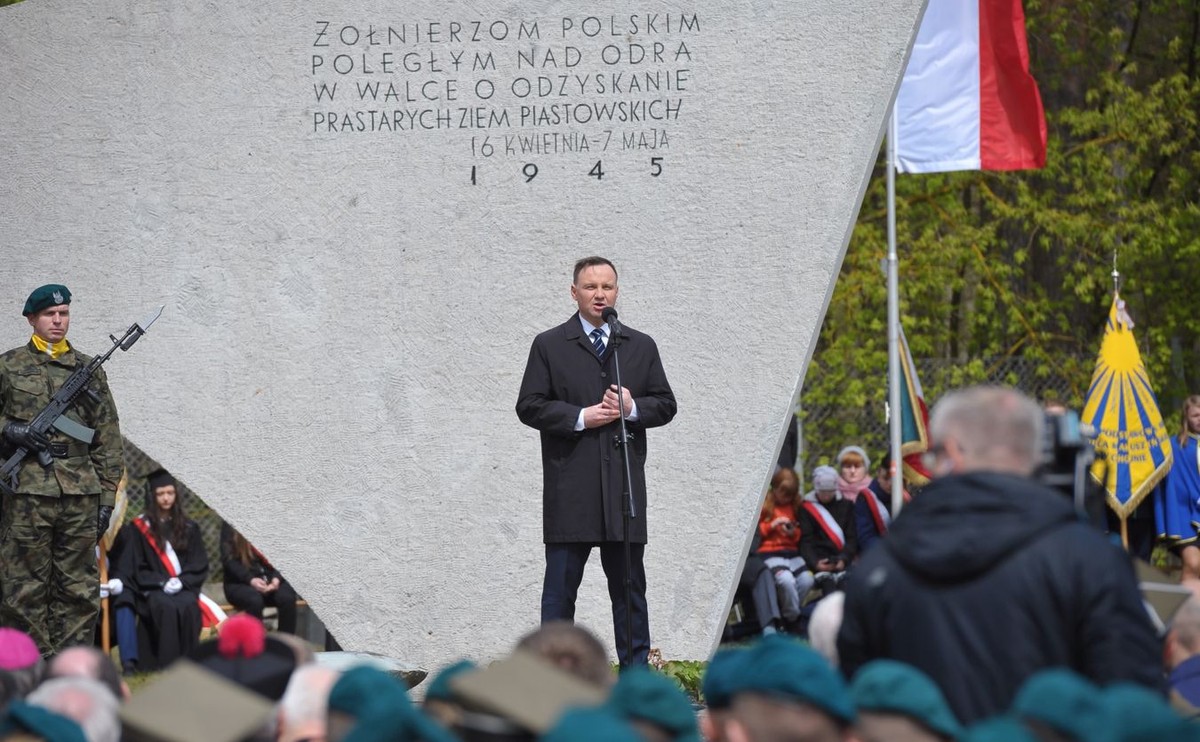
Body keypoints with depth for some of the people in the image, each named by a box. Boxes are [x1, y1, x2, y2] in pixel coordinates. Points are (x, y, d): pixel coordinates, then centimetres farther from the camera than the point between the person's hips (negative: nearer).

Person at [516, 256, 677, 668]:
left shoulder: (641, 347, 14)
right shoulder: (550, 346, 5)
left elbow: (665, 404, 12)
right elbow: (529, 406, -1)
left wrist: (633, 408, -8)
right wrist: (580, 417, -13)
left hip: (625, 488, 3)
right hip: (569, 490, -3)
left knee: (629, 585, 6)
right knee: (560, 586, -1)